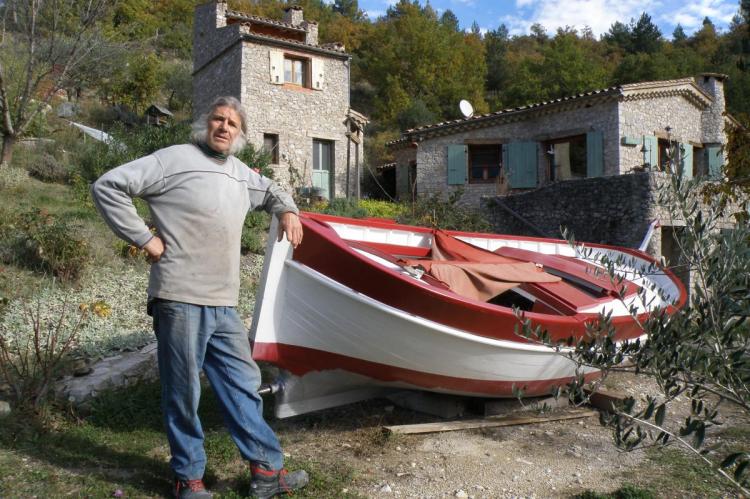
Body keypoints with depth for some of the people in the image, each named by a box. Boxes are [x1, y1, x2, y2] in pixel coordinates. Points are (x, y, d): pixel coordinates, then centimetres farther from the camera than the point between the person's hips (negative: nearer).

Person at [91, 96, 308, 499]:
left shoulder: (240, 173, 18)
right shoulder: (175, 159, -4)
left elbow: (269, 191, 39)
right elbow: (107, 187, -8)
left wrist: (287, 210, 17)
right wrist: (144, 239, -11)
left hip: (223, 305, 7)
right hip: (180, 299, -7)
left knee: (243, 386, 10)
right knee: (183, 394, 4)